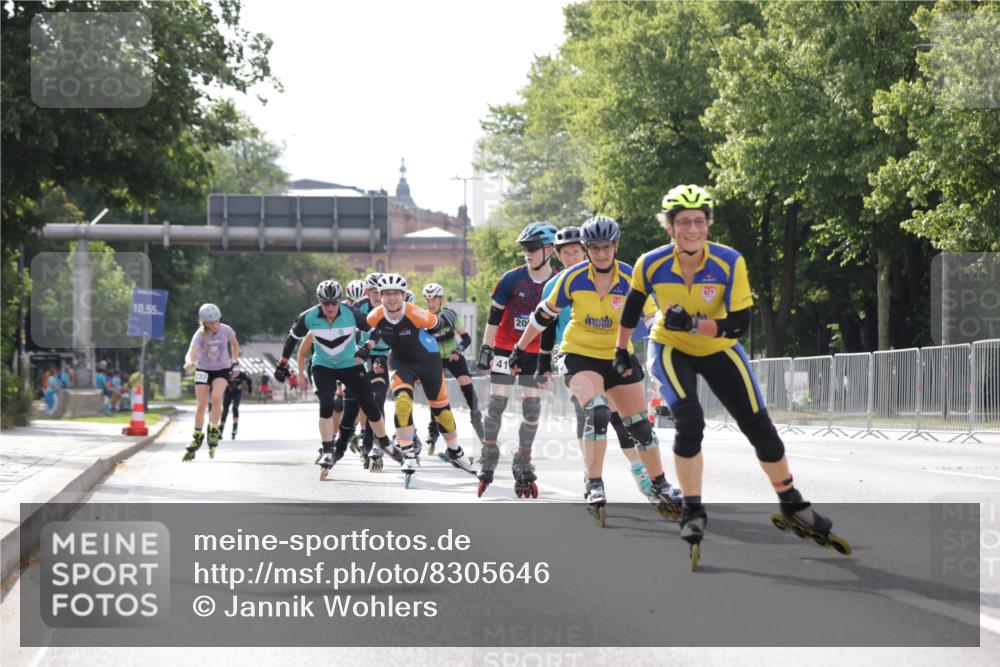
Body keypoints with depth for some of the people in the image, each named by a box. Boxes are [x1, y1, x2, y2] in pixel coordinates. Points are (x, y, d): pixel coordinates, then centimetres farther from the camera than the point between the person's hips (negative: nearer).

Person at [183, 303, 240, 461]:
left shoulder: (226, 330, -15)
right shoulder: (200, 335, -22)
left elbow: (234, 344, 8)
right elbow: (191, 353, -38)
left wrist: (235, 361, 3)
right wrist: (189, 362, -59)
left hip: (222, 370, 0)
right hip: (203, 370, 0)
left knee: (216, 397, -25)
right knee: (201, 405, -3)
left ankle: (213, 431, -10)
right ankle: (197, 438, 14)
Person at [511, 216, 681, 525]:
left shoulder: (630, 279, -13)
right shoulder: (573, 278, -13)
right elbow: (545, 314, 0)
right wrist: (520, 348, 7)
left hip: (618, 356, 2)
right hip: (581, 355, -2)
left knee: (640, 425, 6)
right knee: (598, 412, -28)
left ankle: (661, 486, 25)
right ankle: (594, 486, -23)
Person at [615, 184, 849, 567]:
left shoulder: (730, 263, -25)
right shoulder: (651, 265, -21)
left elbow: (740, 324, -26)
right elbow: (633, 305, 0)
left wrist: (694, 324, -40)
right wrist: (621, 350, 11)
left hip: (719, 350, 1)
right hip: (671, 349, -1)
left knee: (760, 428, -1)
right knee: (689, 423, -25)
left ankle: (793, 507, 19)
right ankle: (692, 514, -12)